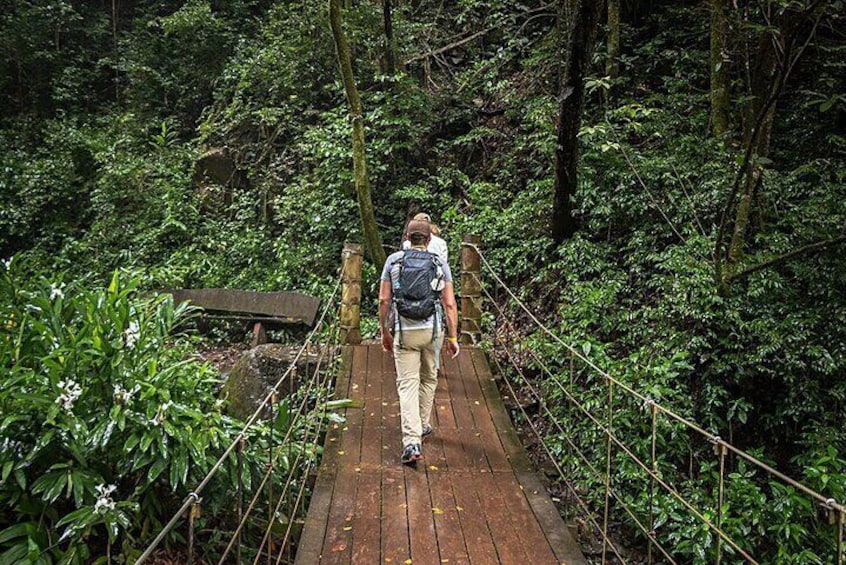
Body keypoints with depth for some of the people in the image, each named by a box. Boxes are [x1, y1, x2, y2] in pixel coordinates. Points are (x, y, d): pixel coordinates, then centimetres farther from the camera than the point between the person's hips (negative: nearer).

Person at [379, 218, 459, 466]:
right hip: (432, 331, 1)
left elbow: (384, 299, 1)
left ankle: (412, 443, -12)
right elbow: (450, 304, -2)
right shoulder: (440, 264, 2)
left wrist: (385, 331, 11)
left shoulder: (394, 260, 2)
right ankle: (423, 426, 36)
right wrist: (453, 337, 3)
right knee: (429, 379, 22)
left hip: (404, 332, -1)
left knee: (407, 385, -1)